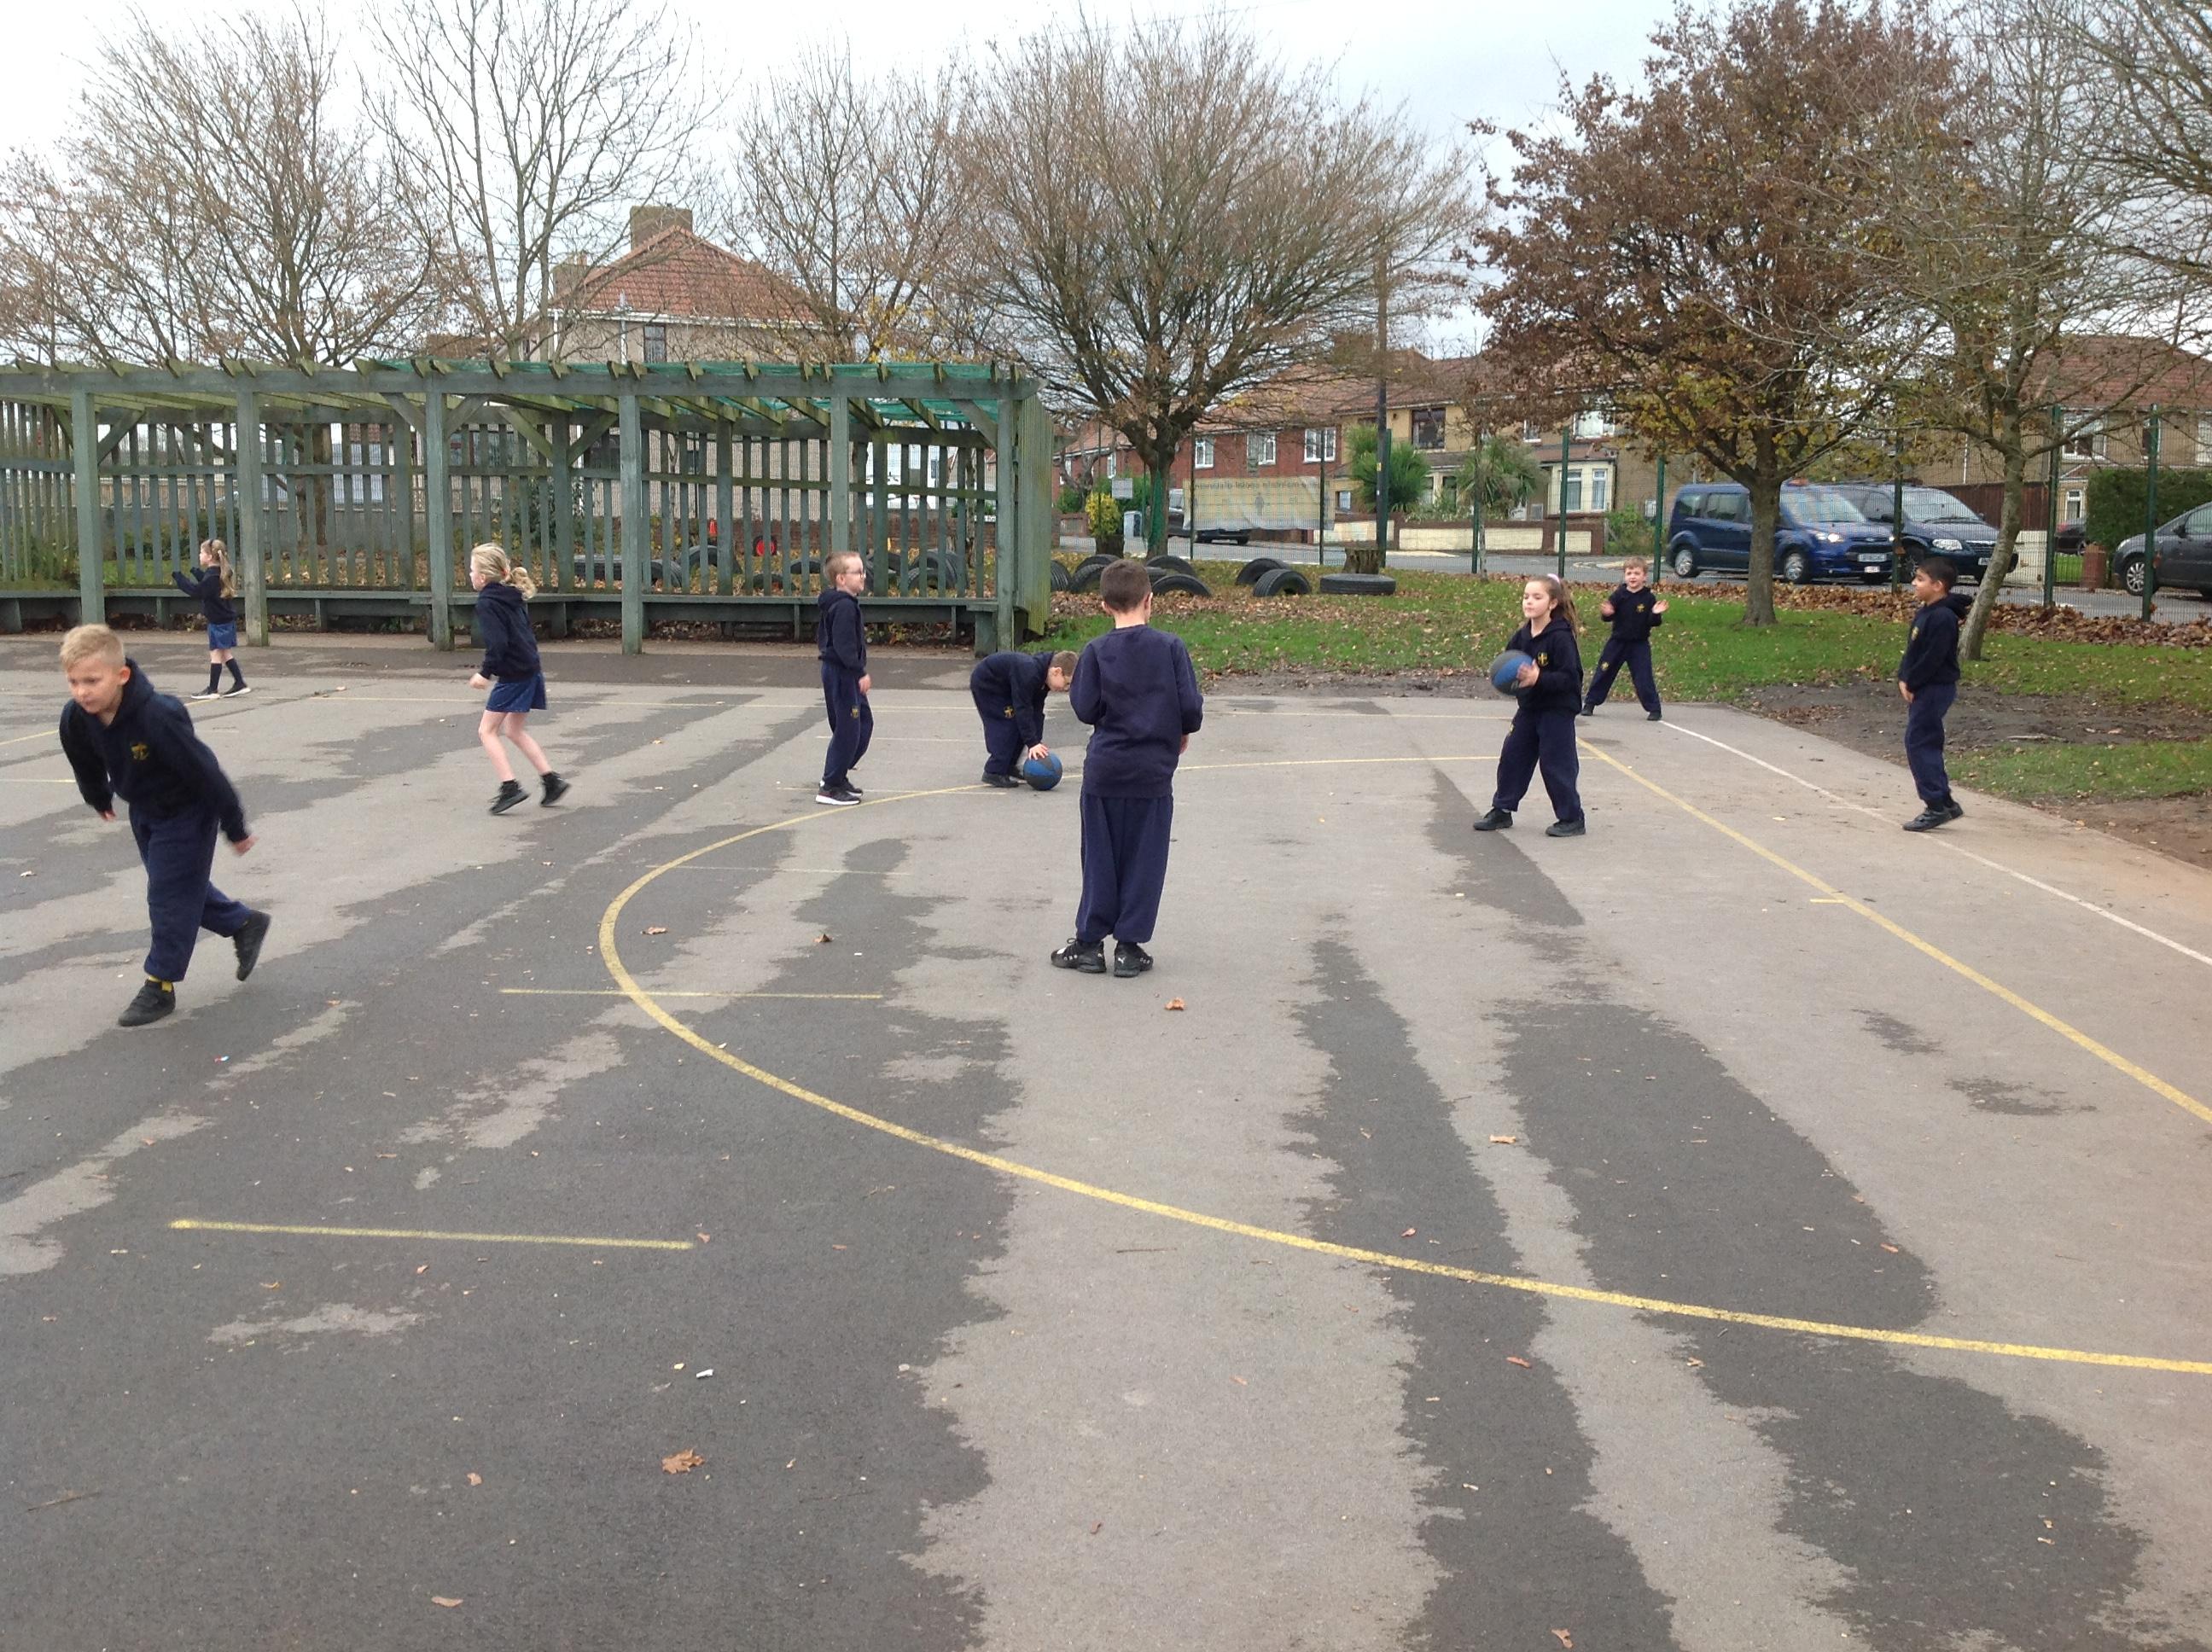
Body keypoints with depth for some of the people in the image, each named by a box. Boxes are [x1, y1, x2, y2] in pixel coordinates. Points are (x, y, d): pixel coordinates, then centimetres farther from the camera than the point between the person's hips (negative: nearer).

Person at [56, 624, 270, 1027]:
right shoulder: (76, 719, -20)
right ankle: (245, 924, 41)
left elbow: (205, 772, -29)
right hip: (144, 813, 7)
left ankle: (160, 986, 13)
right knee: (181, 888, 19)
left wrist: (235, 828, -20)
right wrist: (99, 799, 23)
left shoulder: (158, 717, -38)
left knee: (170, 896, 0)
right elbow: (87, 764, 5)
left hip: (186, 814, -7)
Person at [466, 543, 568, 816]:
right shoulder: (511, 597, 12)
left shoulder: (487, 604, -14)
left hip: (513, 676, -9)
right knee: (514, 730, 19)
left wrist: (486, 672, -14)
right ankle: (552, 781, 17)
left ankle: (510, 787, -5)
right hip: (530, 670, 9)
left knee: (487, 730, 2)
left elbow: (497, 643, -22)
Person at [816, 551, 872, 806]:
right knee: (847, 729, -6)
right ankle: (830, 788, 0)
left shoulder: (835, 603, 13)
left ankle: (837, 775, 26)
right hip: (842, 673, -11)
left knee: (864, 723, 17)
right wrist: (861, 672, -22)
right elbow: (844, 646, -25)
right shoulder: (845, 606, -19)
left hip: (842, 672, 11)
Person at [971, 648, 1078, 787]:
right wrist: (1032, 743, -35)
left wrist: (1038, 742, -8)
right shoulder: (1029, 674, -36)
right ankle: (994, 773, -13)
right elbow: (1022, 709, -36)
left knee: (1020, 726, 6)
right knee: (1007, 724, -15)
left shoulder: (1043, 676, -6)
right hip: (985, 684, -9)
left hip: (1001, 687, 9)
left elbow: (1037, 711, -2)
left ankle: (1008, 768, 15)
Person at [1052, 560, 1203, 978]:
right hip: (1153, 772, -1)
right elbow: (1192, 707, -7)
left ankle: (1090, 941, 13)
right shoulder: (1171, 647, -7)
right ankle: (1129, 946, 9)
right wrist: (1183, 732, 13)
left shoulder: (1097, 651, -5)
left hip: (1104, 771, 1)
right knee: (1145, 860, 7)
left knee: (1100, 858, 10)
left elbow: (1084, 708, -5)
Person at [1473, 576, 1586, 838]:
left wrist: (1539, 678, -32)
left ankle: (1572, 819, 9)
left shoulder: (1561, 637, -18)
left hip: (1558, 711, -7)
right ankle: (1502, 811, 22)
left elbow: (1570, 677, -21)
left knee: (1556, 764, -3)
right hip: (1529, 708, 7)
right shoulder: (1523, 636, 3)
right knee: (1512, 757, 10)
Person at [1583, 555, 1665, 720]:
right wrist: (1606, 613, -28)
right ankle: (1590, 703, 18)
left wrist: (1656, 614, -28)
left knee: (1643, 677, -4)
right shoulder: (1619, 595, -4)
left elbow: (1653, 622, -7)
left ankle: (1653, 709, 5)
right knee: (1603, 672, 7)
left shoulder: (1649, 597, -7)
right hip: (1617, 641, 2)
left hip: (1640, 644, -2)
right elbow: (1607, 616, -6)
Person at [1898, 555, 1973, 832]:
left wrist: (1911, 683, -14)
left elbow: (1931, 659, -22)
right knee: (1926, 744, 13)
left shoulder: (1942, 618, -19)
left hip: (1935, 689, -10)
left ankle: (1936, 807, -6)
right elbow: (1911, 651, 14)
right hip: (1922, 689, 10)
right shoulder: (1924, 613, 12)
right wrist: (1903, 679, 1)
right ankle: (1944, 802, 21)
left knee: (1919, 743, -9)